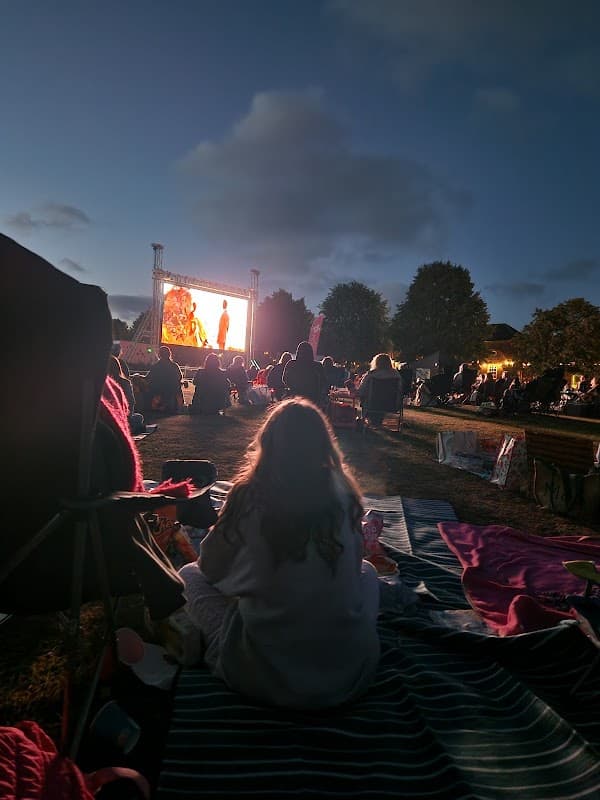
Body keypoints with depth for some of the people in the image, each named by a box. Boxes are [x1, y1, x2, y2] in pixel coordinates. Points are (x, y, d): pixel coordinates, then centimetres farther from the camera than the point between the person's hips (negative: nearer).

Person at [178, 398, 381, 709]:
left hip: (262, 673, -1)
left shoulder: (249, 493, -15)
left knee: (190, 573, 16)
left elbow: (211, 566, 1)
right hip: (351, 670, 2)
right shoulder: (343, 492, -8)